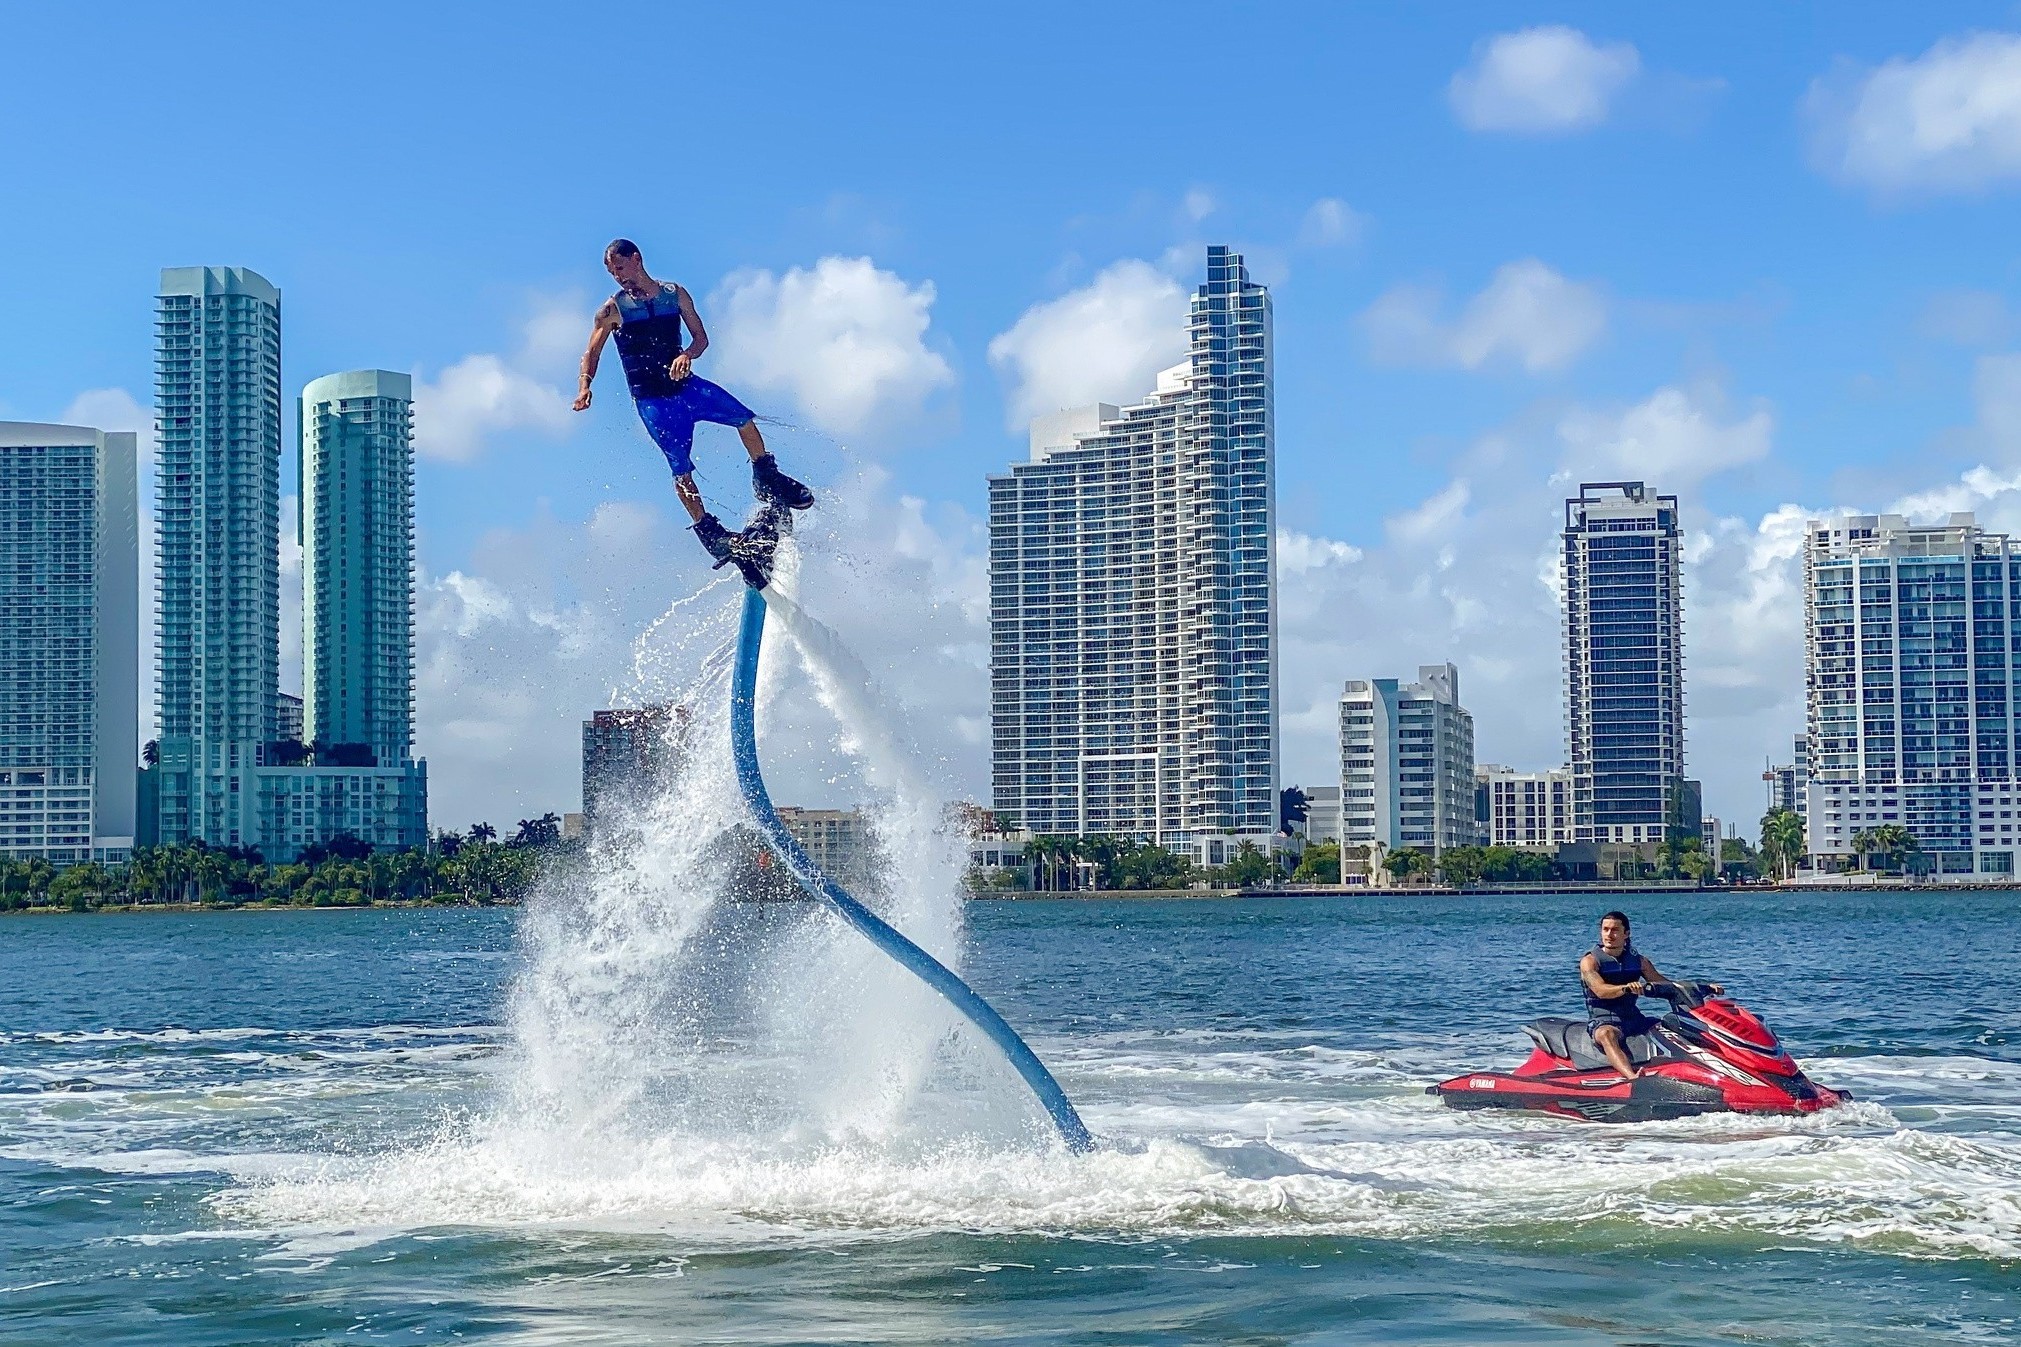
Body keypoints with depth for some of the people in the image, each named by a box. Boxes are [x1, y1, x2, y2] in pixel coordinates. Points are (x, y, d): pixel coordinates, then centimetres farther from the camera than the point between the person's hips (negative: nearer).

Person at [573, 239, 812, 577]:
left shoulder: (676, 295, 5)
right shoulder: (612, 309, -2)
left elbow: (701, 337, 6)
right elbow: (592, 353, 0)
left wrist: (687, 354, -17)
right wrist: (585, 386, -19)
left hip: (685, 384, 3)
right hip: (652, 400, -3)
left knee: (745, 419, -10)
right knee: (681, 470, -9)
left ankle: (768, 482, 10)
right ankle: (711, 534, 1)